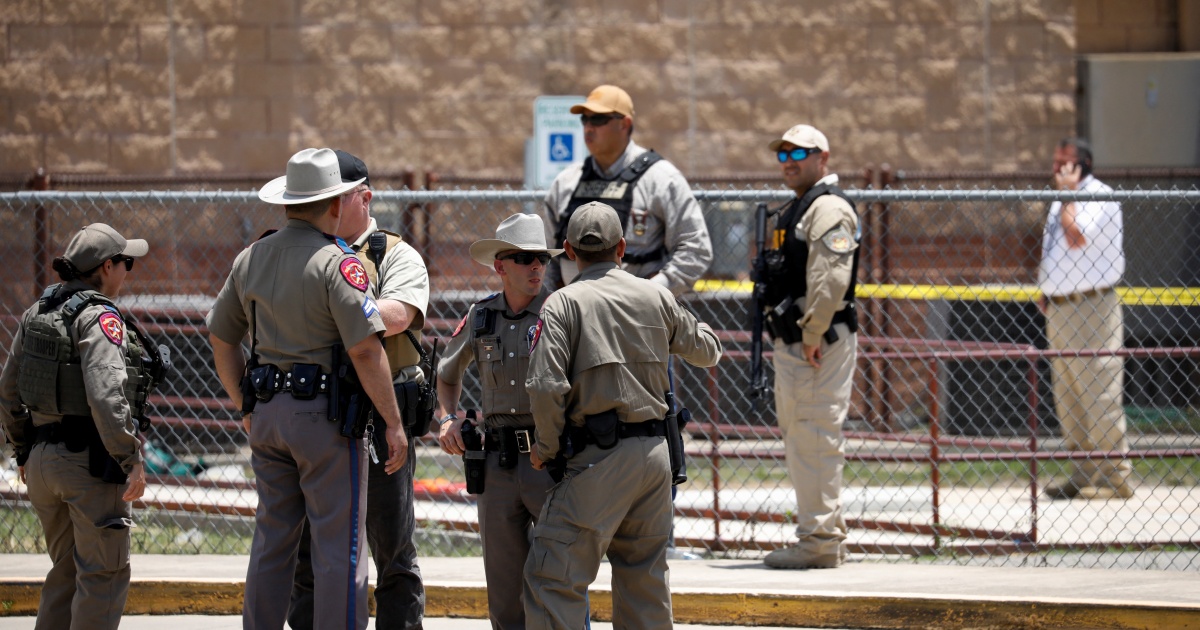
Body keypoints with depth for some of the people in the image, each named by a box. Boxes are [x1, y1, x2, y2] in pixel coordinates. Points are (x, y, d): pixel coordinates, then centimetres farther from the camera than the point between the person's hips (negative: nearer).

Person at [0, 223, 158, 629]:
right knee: (104, 573, 0)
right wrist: (131, 461, -19)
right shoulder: (100, 318, -15)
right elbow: (105, 396, -25)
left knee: (66, 570, 18)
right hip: (90, 460, -8)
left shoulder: (37, 314, 9)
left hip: (43, 457, 8)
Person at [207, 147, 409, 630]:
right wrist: (393, 423, -11)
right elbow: (365, 350, -17)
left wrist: (247, 409, 25)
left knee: (272, 540, 12)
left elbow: (221, 339, 18)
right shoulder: (336, 263, -12)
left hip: (267, 413, 7)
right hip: (325, 414, -7)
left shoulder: (250, 259, 10)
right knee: (339, 545, -3)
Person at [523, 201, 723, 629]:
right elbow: (707, 351, 26)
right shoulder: (657, 297, 10)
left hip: (597, 460, -6)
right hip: (655, 453, 6)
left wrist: (546, 448, 0)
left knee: (553, 578, -7)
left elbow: (546, 387, -15)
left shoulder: (564, 303, -5)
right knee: (645, 578, 15)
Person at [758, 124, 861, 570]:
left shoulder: (829, 208, -12)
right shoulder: (795, 209, 22)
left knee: (816, 436, -11)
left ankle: (820, 541, -11)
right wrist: (786, 337, 19)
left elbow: (830, 278, -22)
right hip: (790, 343, 11)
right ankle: (825, 533, 21)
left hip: (821, 344, -11)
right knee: (799, 436, 15)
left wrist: (812, 336, -22)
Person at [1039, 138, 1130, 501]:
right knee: (1067, 396, 11)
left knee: (1098, 393, -10)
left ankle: (1113, 477, -8)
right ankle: (1084, 474, 17)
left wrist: (1068, 193, -14)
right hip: (1060, 307, 10)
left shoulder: (1099, 196, -9)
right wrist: (1046, 293, 15)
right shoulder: (1063, 201, 19)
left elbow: (1078, 236, -24)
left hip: (1090, 307, -10)